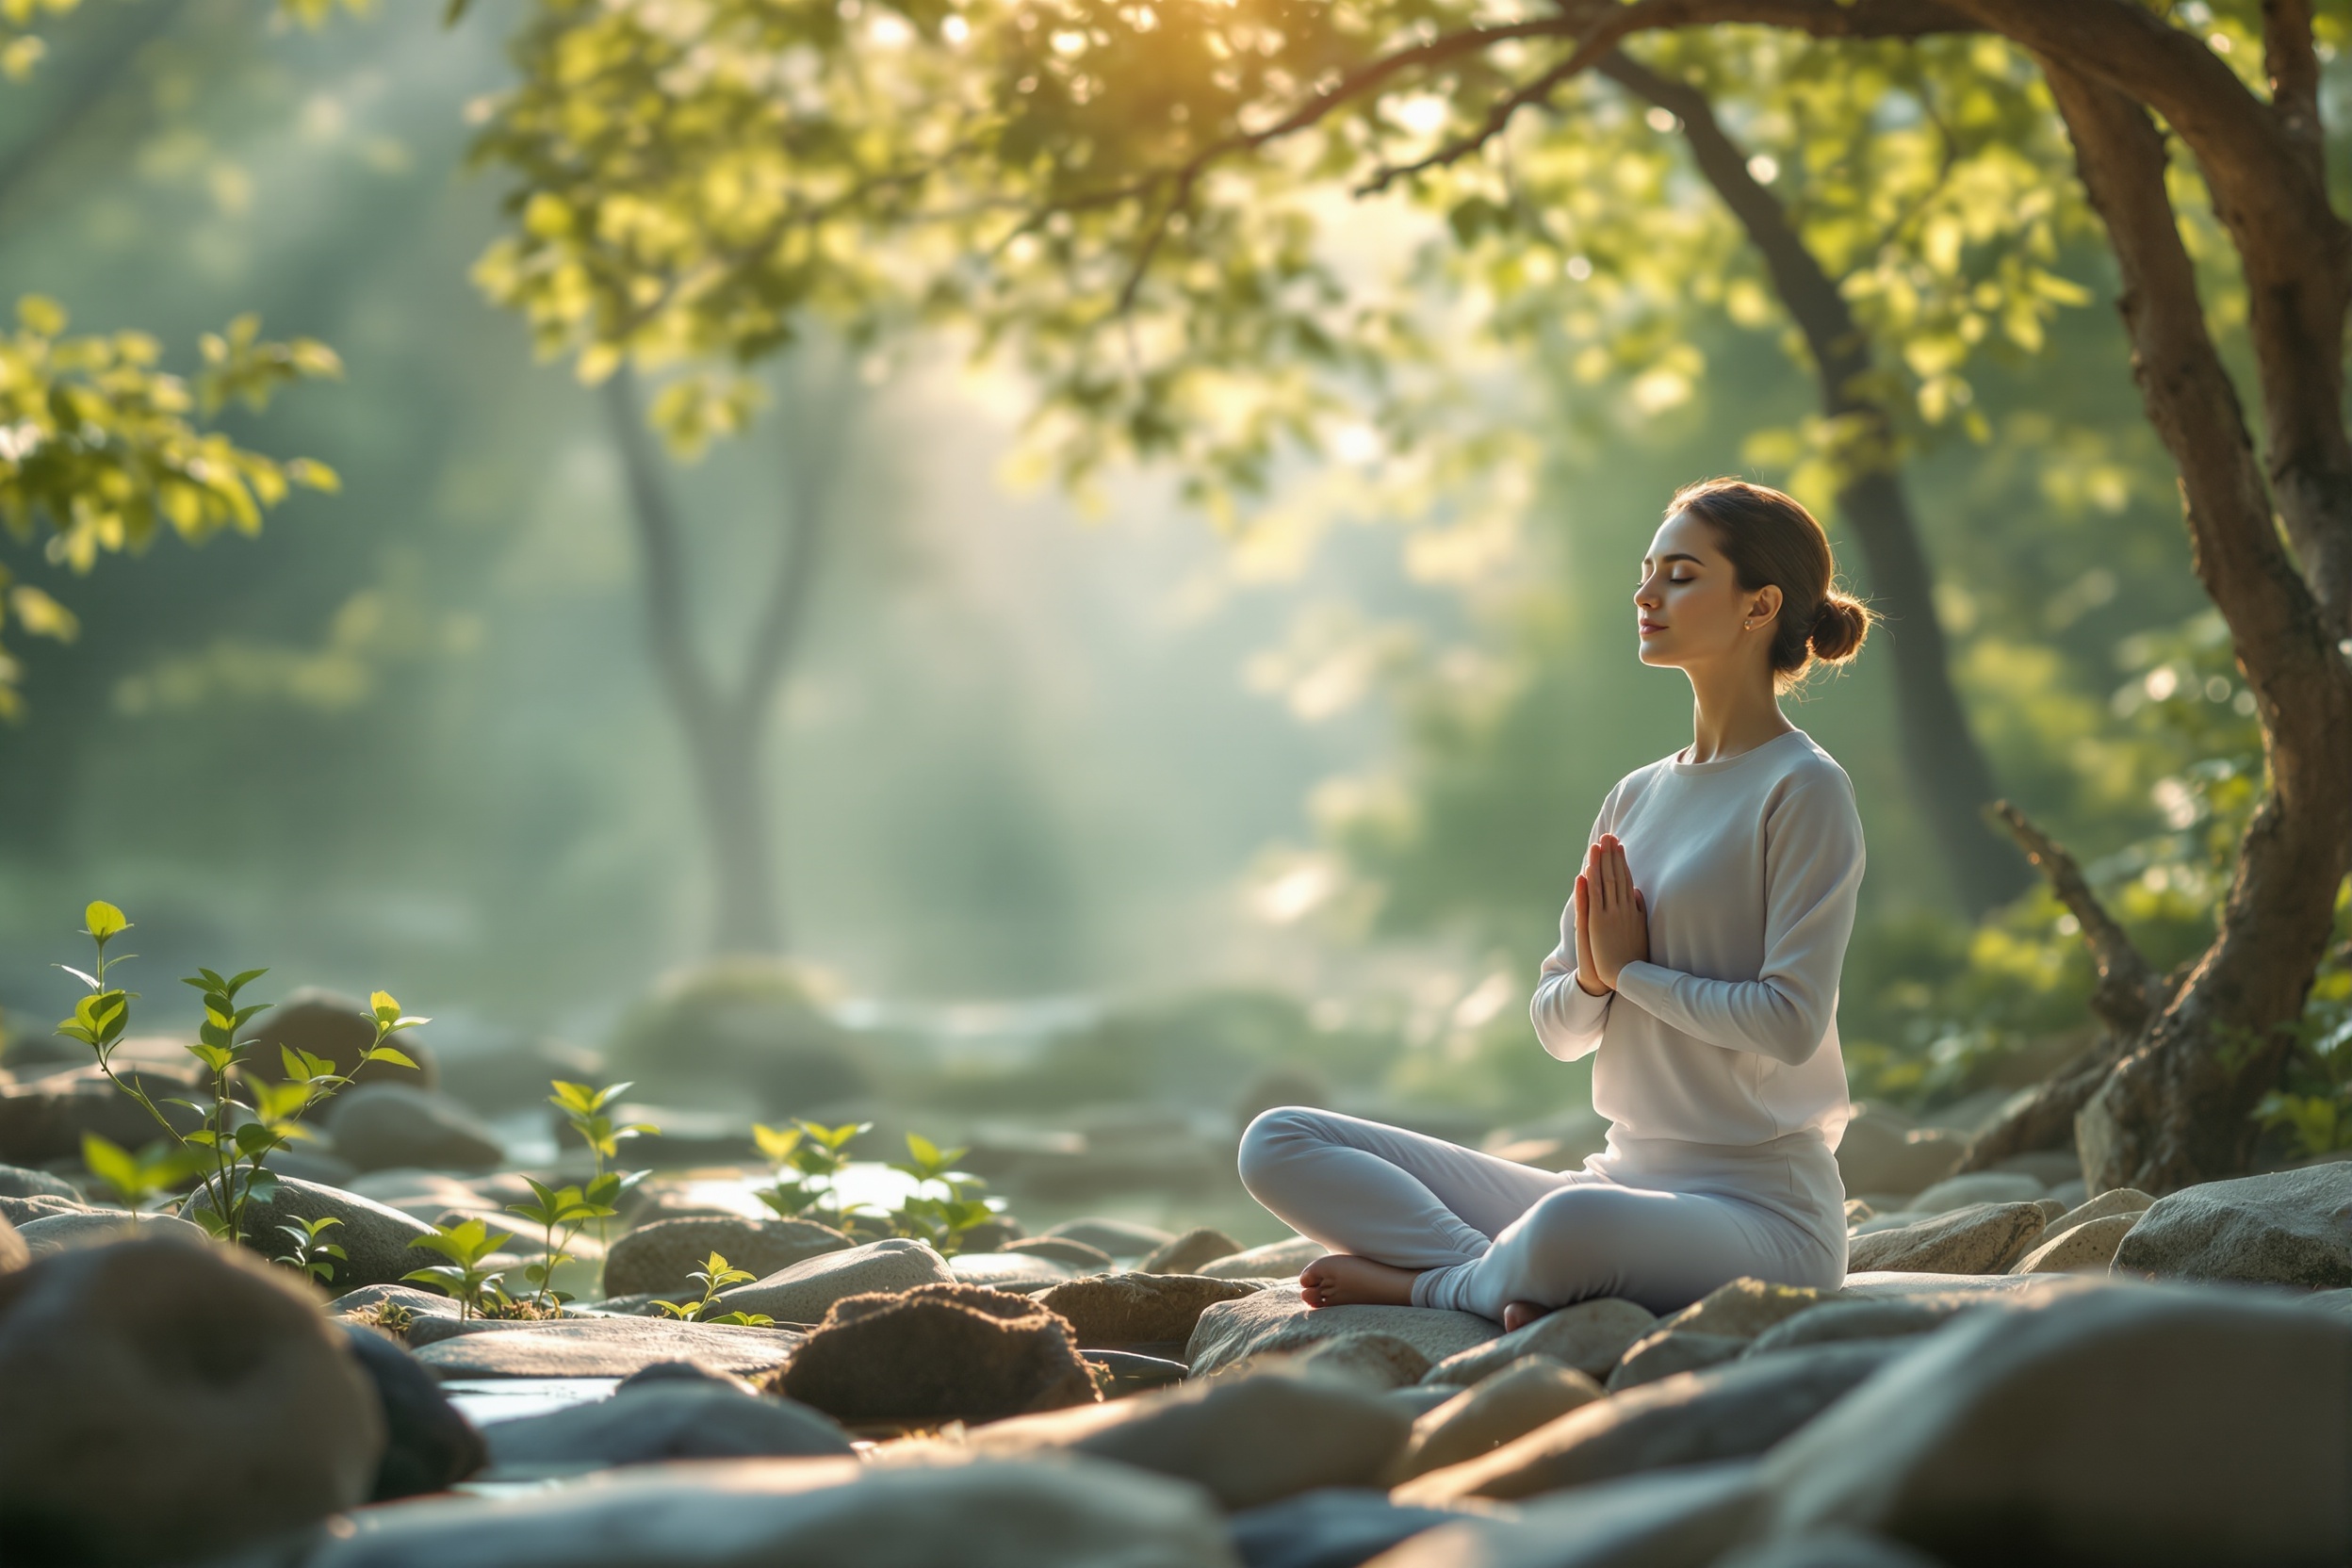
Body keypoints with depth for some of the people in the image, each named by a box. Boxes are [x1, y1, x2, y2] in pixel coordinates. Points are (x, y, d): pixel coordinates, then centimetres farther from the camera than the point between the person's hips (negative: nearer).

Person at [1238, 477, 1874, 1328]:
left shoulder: (1804, 789, -7)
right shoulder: (1635, 796, 15)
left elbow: (1792, 1021, -17)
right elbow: (1558, 1028, 15)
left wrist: (1635, 970, -7)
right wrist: (1592, 978, -7)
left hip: (1763, 1209, -7)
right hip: (1621, 1181, 8)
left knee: (1572, 1227, -44)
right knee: (1279, 1145, -3)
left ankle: (1421, 1277, -13)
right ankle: (1508, 1278, -19)